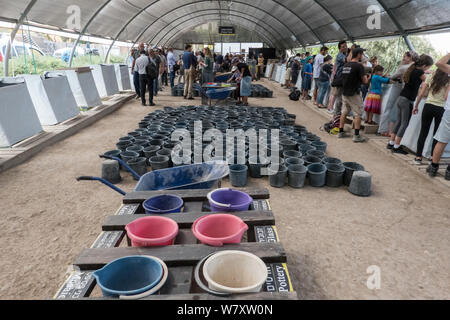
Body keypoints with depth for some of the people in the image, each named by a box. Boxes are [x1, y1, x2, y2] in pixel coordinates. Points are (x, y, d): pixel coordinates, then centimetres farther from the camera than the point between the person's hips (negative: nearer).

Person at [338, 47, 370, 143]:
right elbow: (365, 81, -14)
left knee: (344, 112, 14)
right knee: (358, 114, -1)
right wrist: (367, 78, 8)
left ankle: (341, 132, 17)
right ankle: (356, 136, -1)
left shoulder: (345, 65, 8)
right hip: (354, 94, -7)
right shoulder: (359, 65, -13)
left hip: (345, 93, 7)